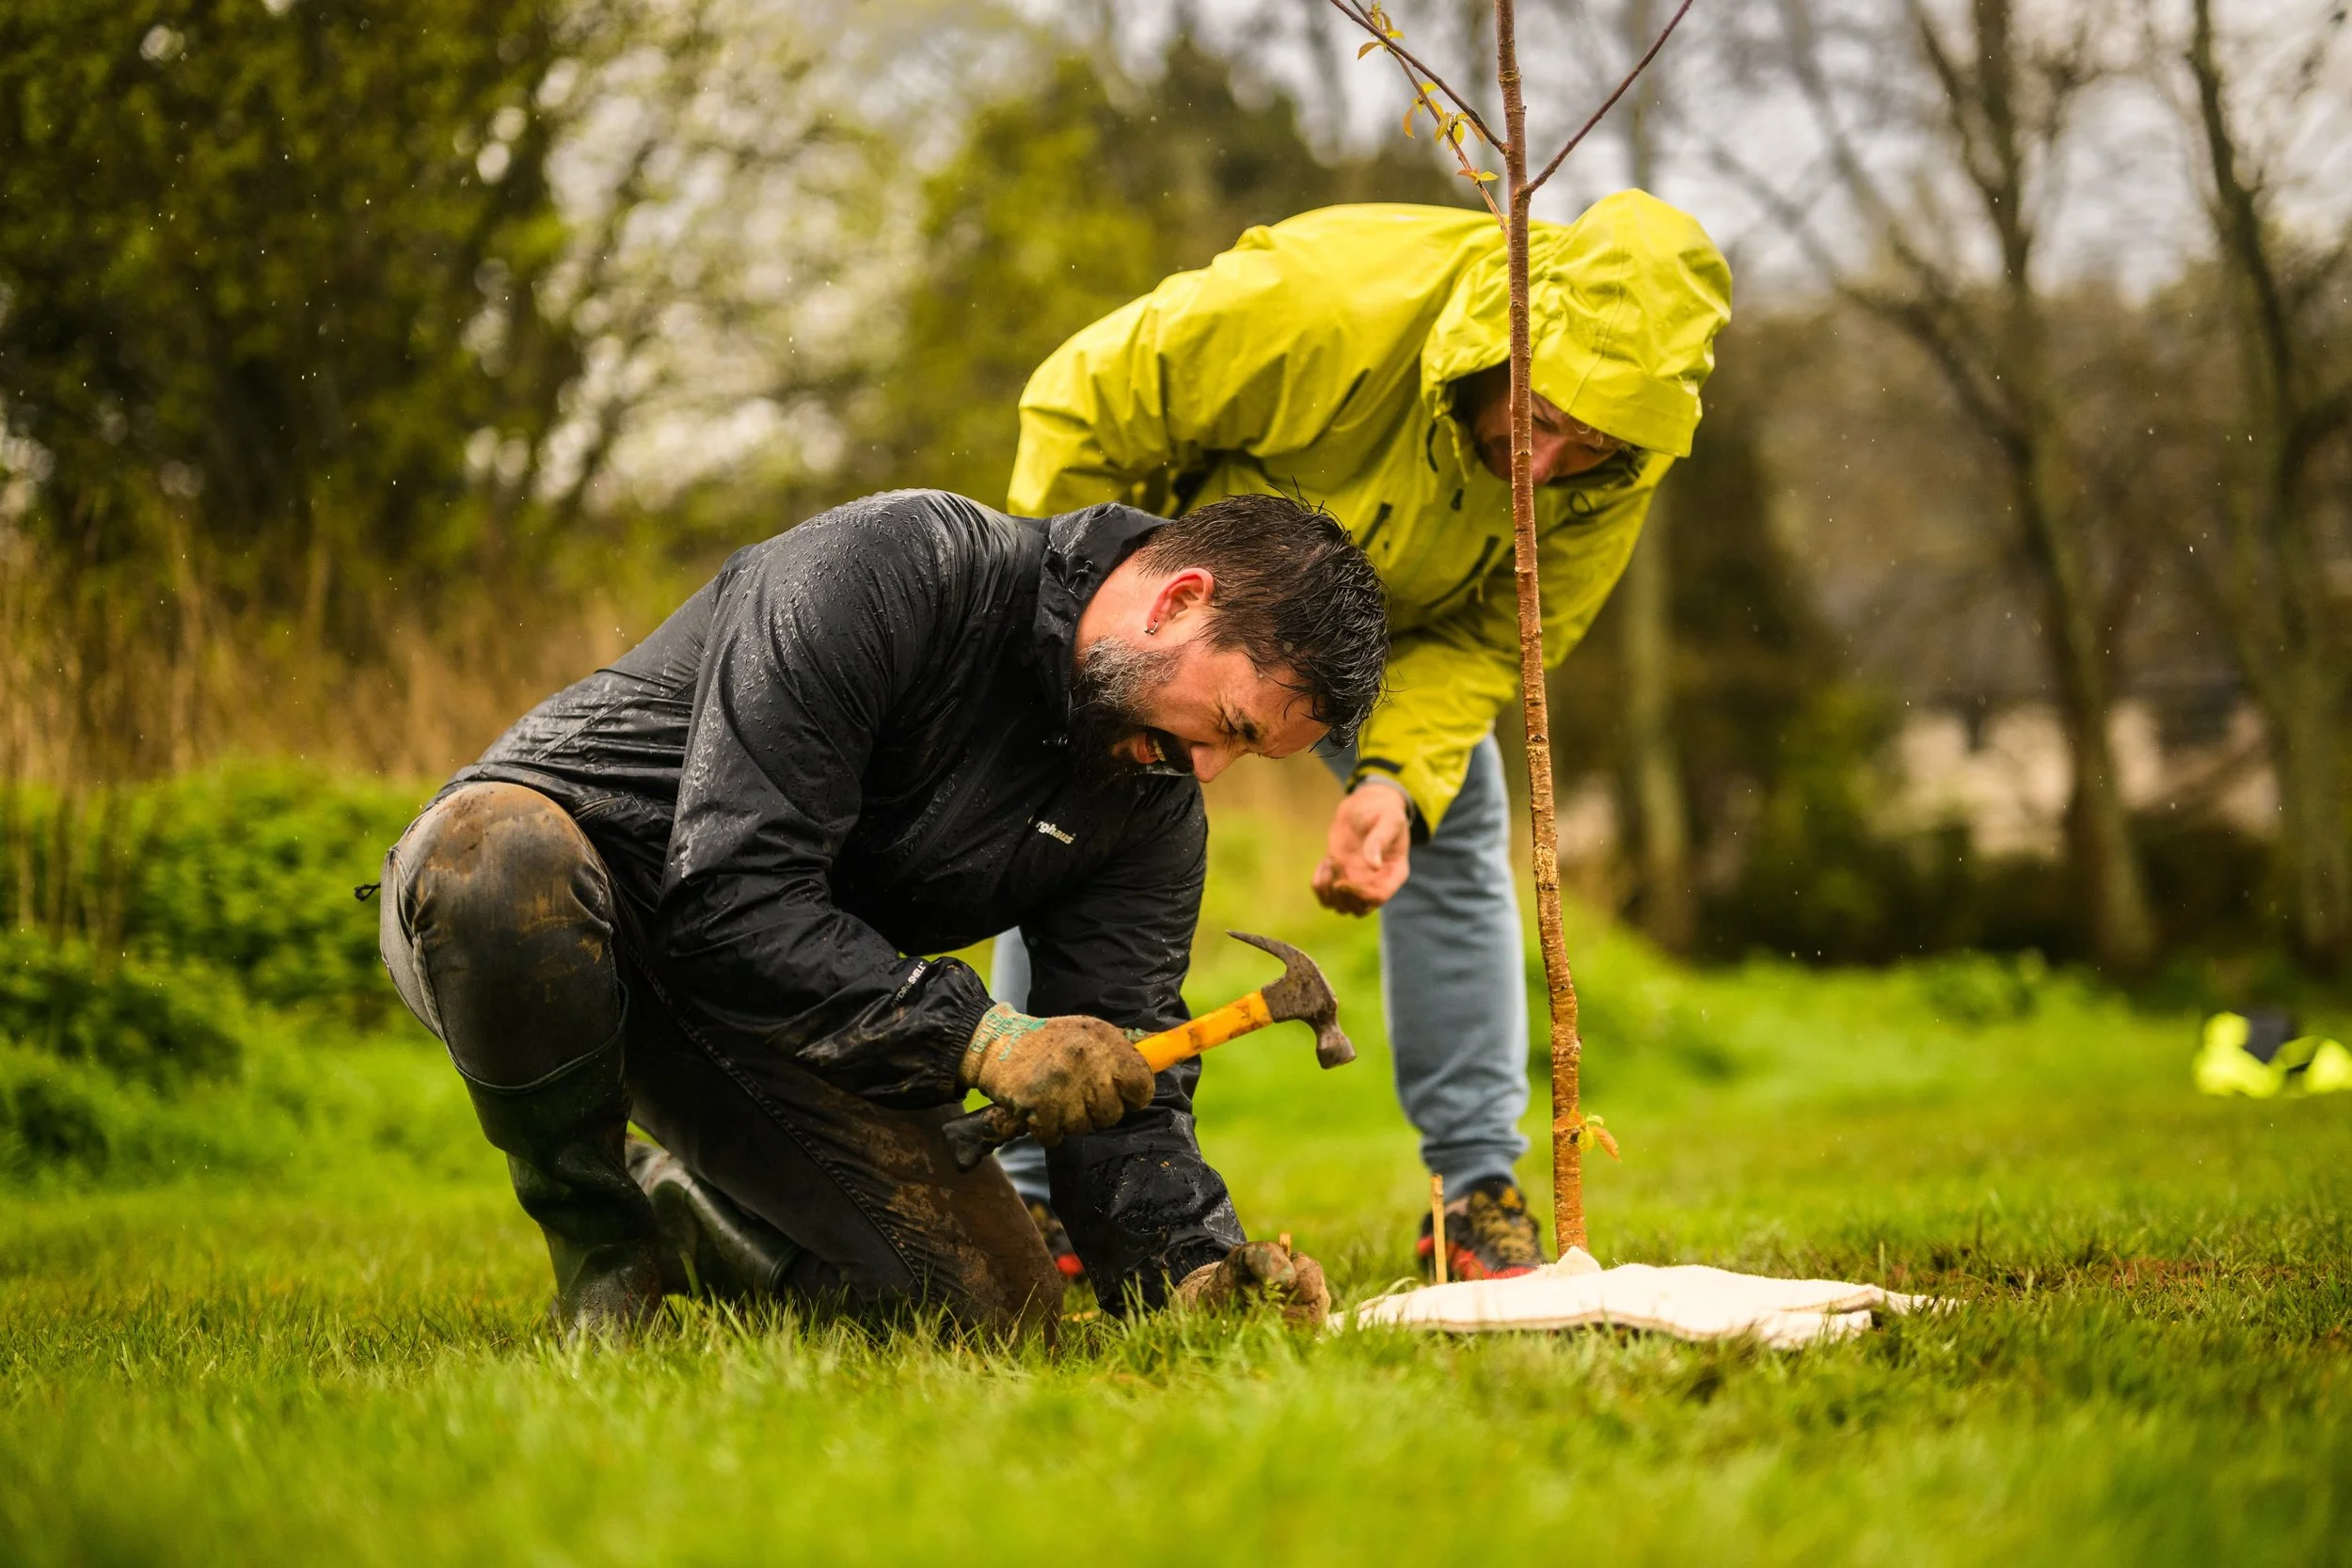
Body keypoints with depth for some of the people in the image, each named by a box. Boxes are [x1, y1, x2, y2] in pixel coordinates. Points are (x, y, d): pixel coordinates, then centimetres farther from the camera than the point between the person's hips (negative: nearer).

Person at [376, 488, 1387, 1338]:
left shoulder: (1153, 803, -3)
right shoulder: (897, 568, -26)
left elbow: (1117, 1081, -5)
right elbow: (730, 895, -32)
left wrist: (1195, 1259, -23)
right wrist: (974, 1034, -36)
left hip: (765, 1026, 6)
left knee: (997, 1305, -10)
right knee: (504, 860, -43)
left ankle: (673, 1209, 19)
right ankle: (597, 1242, -14)